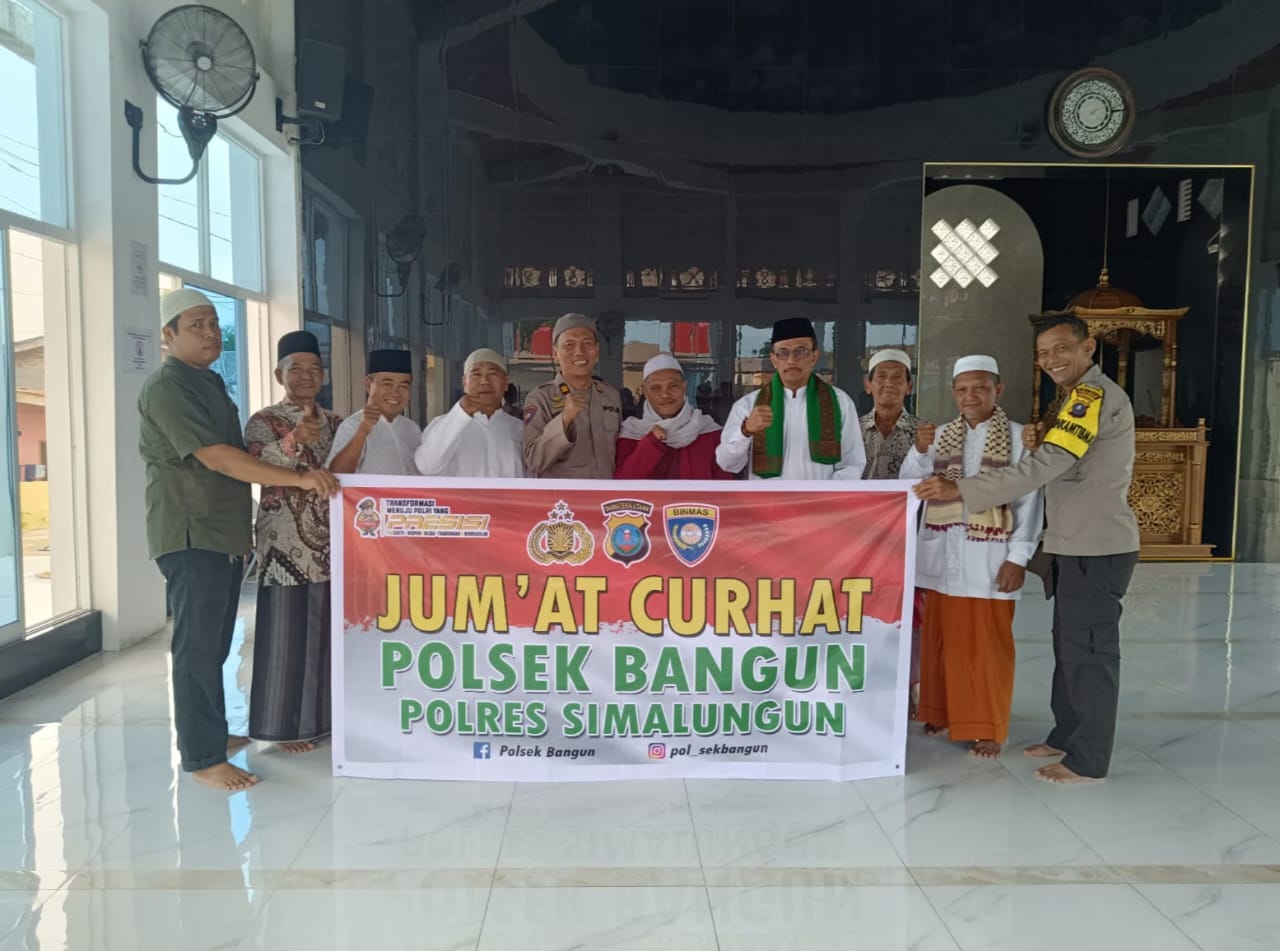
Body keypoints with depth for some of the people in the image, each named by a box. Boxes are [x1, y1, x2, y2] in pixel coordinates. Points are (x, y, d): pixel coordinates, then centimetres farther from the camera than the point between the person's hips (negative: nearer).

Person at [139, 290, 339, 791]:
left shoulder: (209, 382, 17)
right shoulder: (167, 387, -12)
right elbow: (214, 456, -23)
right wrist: (297, 478, -28)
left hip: (224, 533, 9)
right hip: (191, 535, -9)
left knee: (213, 645, 16)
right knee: (199, 647, -4)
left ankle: (208, 732, 28)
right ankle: (202, 758, 4)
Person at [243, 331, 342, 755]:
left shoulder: (336, 423, 14)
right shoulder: (263, 422, -2)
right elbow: (251, 466, -21)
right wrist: (293, 440, -36)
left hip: (330, 542, 5)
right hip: (285, 543, -5)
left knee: (328, 630, 10)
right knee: (287, 632, -2)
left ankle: (322, 715, 24)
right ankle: (287, 724, 10)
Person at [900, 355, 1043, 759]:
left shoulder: (1018, 437, -2)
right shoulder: (940, 436, 8)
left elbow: (1030, 502, -4)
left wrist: (1018, 557, -9)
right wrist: (919, 450, -17)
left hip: (988, 558, -3)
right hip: (941, 553, 4)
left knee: (987, 645, 3)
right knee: (941, 639, 12)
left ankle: (989, 728, 16)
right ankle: (940, 712, 27)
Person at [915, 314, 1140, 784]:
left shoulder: (1095, 395, -17)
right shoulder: (1084, 398, 18)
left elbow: (1042, 467, -25)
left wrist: (958, 490, -25)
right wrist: (1038, 443, 2)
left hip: (1097, 547, -10)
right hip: (1076, 545, 10)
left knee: (1089, 651, -1)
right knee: (1069, 647, 17)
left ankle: (1088, 761, 11)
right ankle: (1066, 737, 30)